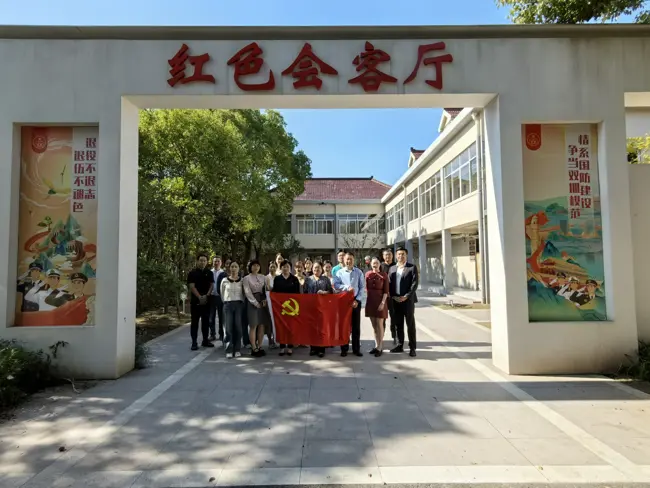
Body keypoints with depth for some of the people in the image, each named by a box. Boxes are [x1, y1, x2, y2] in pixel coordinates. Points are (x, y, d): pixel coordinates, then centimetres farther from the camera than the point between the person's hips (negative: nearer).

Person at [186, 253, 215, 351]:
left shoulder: (209, 273, 9)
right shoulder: (192, 273, -2)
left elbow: (211, 285, 5)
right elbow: (192, 286, -9)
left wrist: (206, 296, -10)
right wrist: (200, 297, -18)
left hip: (206, 300, 3)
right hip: (195, 301, -3)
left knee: (206, 321, 8)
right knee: (195, 322, 0)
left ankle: (205, 340, 18)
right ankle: (194, 342, 3)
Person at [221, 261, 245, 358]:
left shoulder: (242, 280, 0)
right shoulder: (224, 281, 2)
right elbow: (222, 294, 14)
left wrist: (242, 303, 7)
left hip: (239, 305, 0)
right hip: (228, 305, 0)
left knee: (238, 327, -1)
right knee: (229, 327, -3)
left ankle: (237, 349, 8)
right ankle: (229, 350, 2)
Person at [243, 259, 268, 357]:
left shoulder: (262, 277, 13)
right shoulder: (247, 278, 0)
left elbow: (265, 290, 12)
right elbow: (248, 292, -7)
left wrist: (265, 300, -5)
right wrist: (256, 303, -12)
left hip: (262, 302, 4)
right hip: (252, 303, -4)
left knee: (261, 325, 3)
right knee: (253, 326, -4)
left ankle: (259, 347, 11)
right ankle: (254, 349, 2)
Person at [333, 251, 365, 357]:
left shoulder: (359, 272, 1)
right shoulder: (339, 272, 2)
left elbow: (362, 287, -2)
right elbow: (336, 285, -9)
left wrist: (357, 300, -10)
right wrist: (347, 287, -22)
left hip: (356, 301, 0)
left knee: (356, 326, 6)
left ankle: (356, 349, 16)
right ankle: (344, 349, 16)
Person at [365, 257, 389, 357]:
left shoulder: (384, 275, -6)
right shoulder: (368, 274, 3)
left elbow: (386, 291, -7)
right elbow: (366, 288, 10)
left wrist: (382, 303, -14)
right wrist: (370, 297, 2)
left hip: (380, 301, -4)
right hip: (370, 301, 4)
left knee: (379, 325, 0)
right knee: (374, 325, 11)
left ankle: (380, 348, 8)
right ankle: (376, 345, 22)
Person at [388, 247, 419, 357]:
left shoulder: (412, 267, -1)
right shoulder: (392, 268, 12)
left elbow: (414, 284, -9)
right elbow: (389, 283, 8)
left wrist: (406, 296, -16)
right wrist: (393, 296, -5)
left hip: (408, 300, -4)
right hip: (395, 300, 4)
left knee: (410, 324, 2)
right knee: (398, 324, 10)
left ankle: (412, 348, 9)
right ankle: (400, 345, 20)